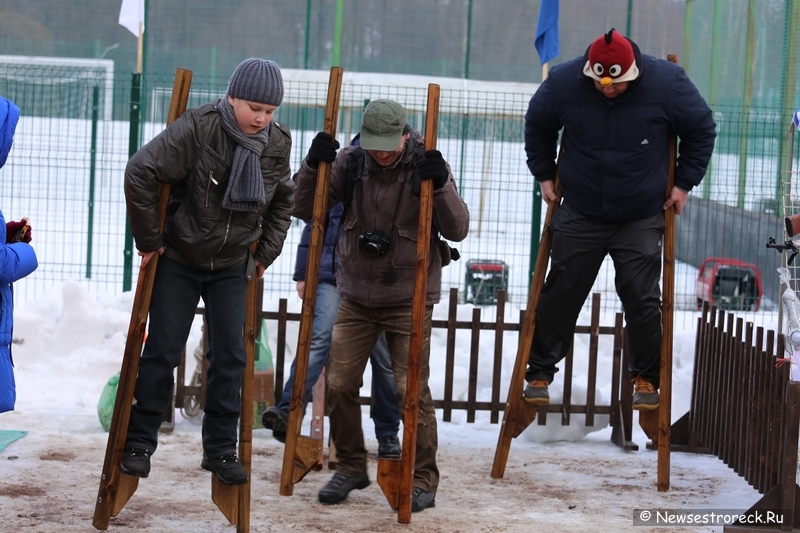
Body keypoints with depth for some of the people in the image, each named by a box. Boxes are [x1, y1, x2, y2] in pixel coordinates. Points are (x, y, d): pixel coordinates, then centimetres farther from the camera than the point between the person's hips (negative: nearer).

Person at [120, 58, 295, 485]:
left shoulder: (278, 143, -7)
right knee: (162, 351, 0)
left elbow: (282, 201, 11)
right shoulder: (198, 128, -24)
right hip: (178, 260, -4)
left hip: (232, 265, 4)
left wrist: (266, 253, 7)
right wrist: (149, 240, -15)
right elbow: (140, 173, -23)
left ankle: (220, 449, 12)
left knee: (230, 355, 2)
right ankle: (138, 443, 11)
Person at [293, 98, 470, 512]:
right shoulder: (350, 162, -2)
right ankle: (351, 467, 20)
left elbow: (457, 230, -12)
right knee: (339, 384, 2)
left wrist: (440, 184, -28)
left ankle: (423, 479, 7)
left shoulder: (426, 165, -8)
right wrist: (313, 165, -17)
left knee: (411, 390, -6)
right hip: (356, 296, 3)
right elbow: (305, 209, -2)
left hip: (409, 299, -3)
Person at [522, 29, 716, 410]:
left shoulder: (667, 82, -15)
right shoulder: (563, 82, -13)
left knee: (642, 298, -2)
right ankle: (539, 373, 12)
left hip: (642, 219, -1)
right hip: (580, 216, 1)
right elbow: (537, 126, 9)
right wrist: (544, 175, 6)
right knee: (560, 294, 3)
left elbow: (701, 130, 1)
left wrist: (685, 183, 0)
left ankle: (646, 379, 11)